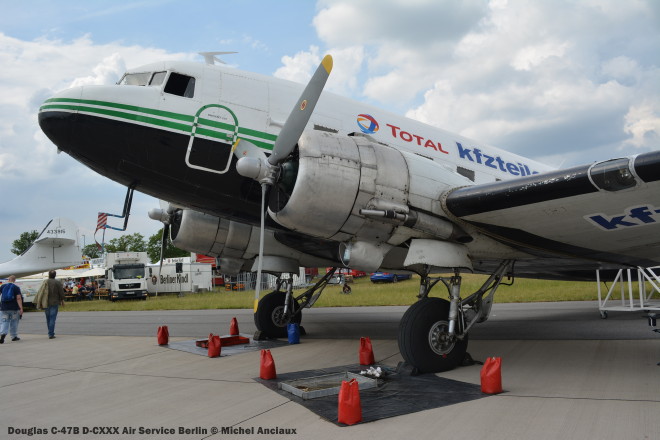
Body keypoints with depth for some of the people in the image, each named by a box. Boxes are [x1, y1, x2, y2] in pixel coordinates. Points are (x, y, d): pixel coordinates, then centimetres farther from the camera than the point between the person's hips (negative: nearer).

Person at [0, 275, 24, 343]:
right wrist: (21, 308, -13)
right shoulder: (16, 287, -5)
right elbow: (18, 298, -12)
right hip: (14, 308, -2)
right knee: (14, 322, 9)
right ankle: (14, 336, 15)